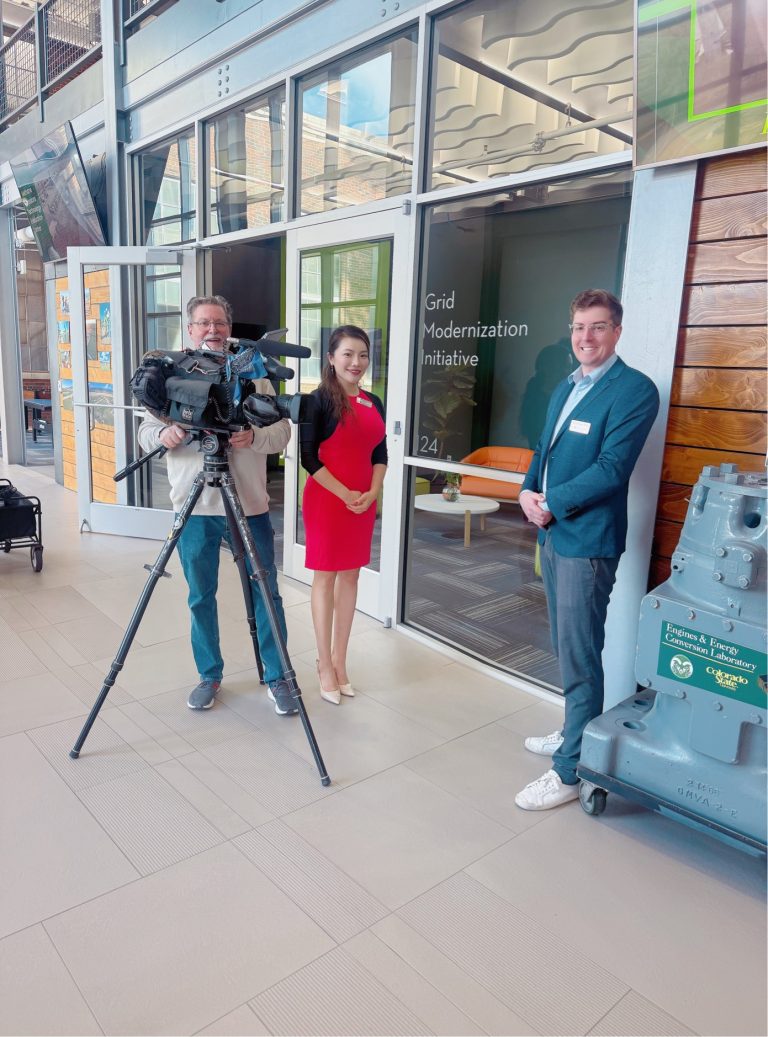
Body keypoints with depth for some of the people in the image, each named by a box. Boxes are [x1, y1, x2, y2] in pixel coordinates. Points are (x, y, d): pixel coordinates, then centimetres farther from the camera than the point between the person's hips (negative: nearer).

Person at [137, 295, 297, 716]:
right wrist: (163, 435, -19)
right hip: (194, 507, 1)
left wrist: (254, 436, -22)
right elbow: (145, 430, 4)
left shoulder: (254, 374, 4)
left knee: (266, 593, 5)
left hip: (249, 505, -1)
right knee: (200, 596, 11)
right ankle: (210, 676, 28)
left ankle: (277, 677, 19)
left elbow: (282, 431, -1)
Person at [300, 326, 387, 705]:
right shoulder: (319, 399, -7)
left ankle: (340, 658, 22)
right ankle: (325, 664, 12)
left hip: (364, 502, 6)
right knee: (326, 576, 2)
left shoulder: (374, 403, 10)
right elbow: (308, 457, -11)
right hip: (326, 499, -6)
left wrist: (372, 493, -5)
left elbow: (380, 455, 11)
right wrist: (345, 494, -16)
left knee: (350, 576, 10)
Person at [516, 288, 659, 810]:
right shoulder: (566, 387, 16)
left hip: (588, 539, -9)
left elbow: (611, 469, -19)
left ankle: (570, 771, 10)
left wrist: (551, 504, -14)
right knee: (566, 649, 20)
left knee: (579, 658, -2)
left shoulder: (634, 390, -12)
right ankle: (576, 734, 38)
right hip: (553, 533, 9)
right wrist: (528, 491, -1)